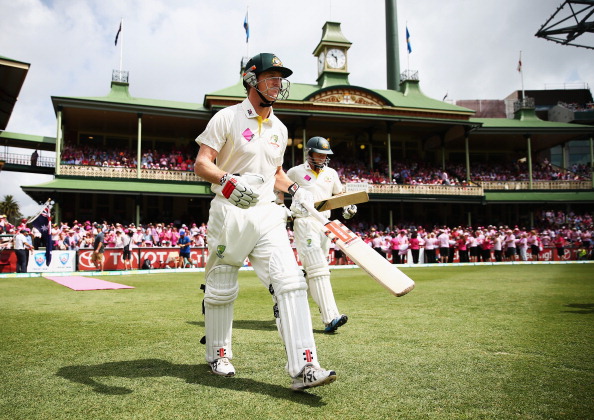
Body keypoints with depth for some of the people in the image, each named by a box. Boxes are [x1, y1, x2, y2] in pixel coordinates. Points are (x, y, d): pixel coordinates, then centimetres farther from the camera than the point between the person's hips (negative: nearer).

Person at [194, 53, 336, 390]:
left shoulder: (280, 129, 15)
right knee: (221, 289, 7)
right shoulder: (227, 118, -3)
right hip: (229, 214, -4)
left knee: (290, 281, -12)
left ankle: (303, 367, -12)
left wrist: (294, 189, 6)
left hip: (267, 214, 4)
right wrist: (227, 181, -30)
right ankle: (218, 355, 30)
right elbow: (202, 164, -11)